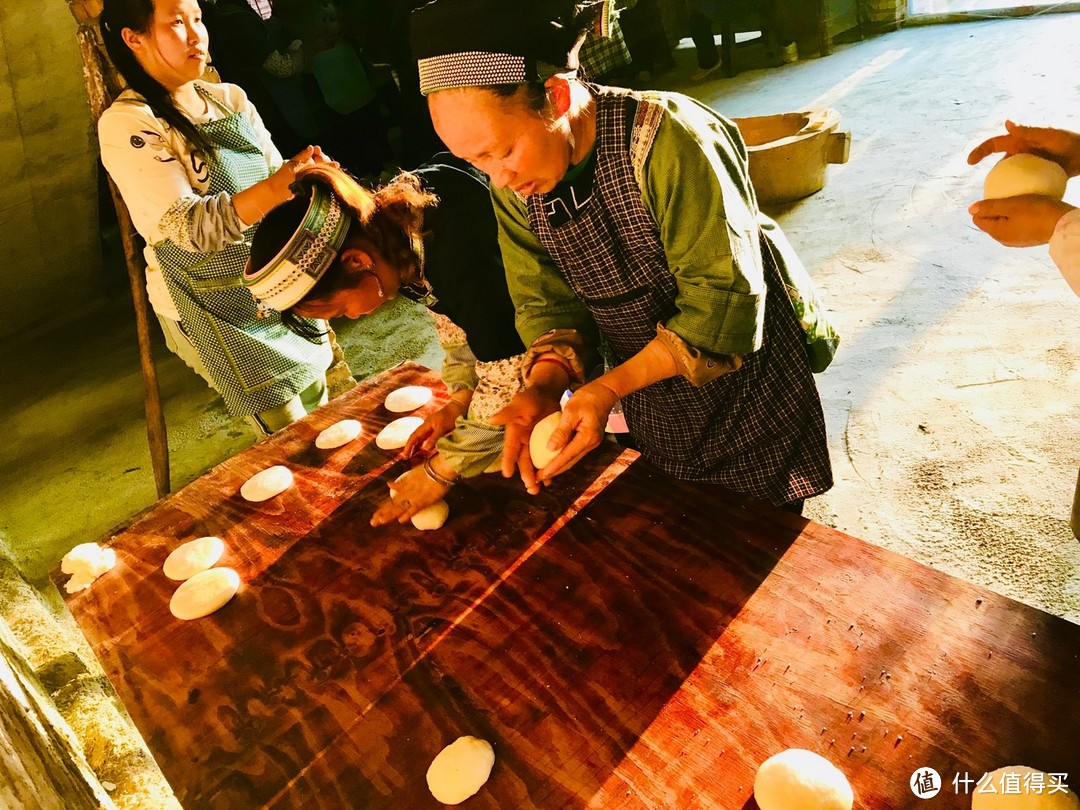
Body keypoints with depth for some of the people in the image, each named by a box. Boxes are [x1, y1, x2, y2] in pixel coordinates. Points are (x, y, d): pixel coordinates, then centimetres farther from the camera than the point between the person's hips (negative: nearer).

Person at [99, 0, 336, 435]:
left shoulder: (229, 98, 6)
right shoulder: (126, 125, -14)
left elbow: (275, 175, 4)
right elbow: (190, 227, -23)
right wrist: (275, 188, -38)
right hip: (211, 306, -6)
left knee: (318, 403, 15)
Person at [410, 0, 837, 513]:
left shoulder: (667, 139, -30)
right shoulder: (512, 184, -10)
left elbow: (724, 301, -30)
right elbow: (546, 302, -5)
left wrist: (607, 389, -34)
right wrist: (544, 385, -25)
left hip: (747, 382, -5)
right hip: (649, 390, 5)